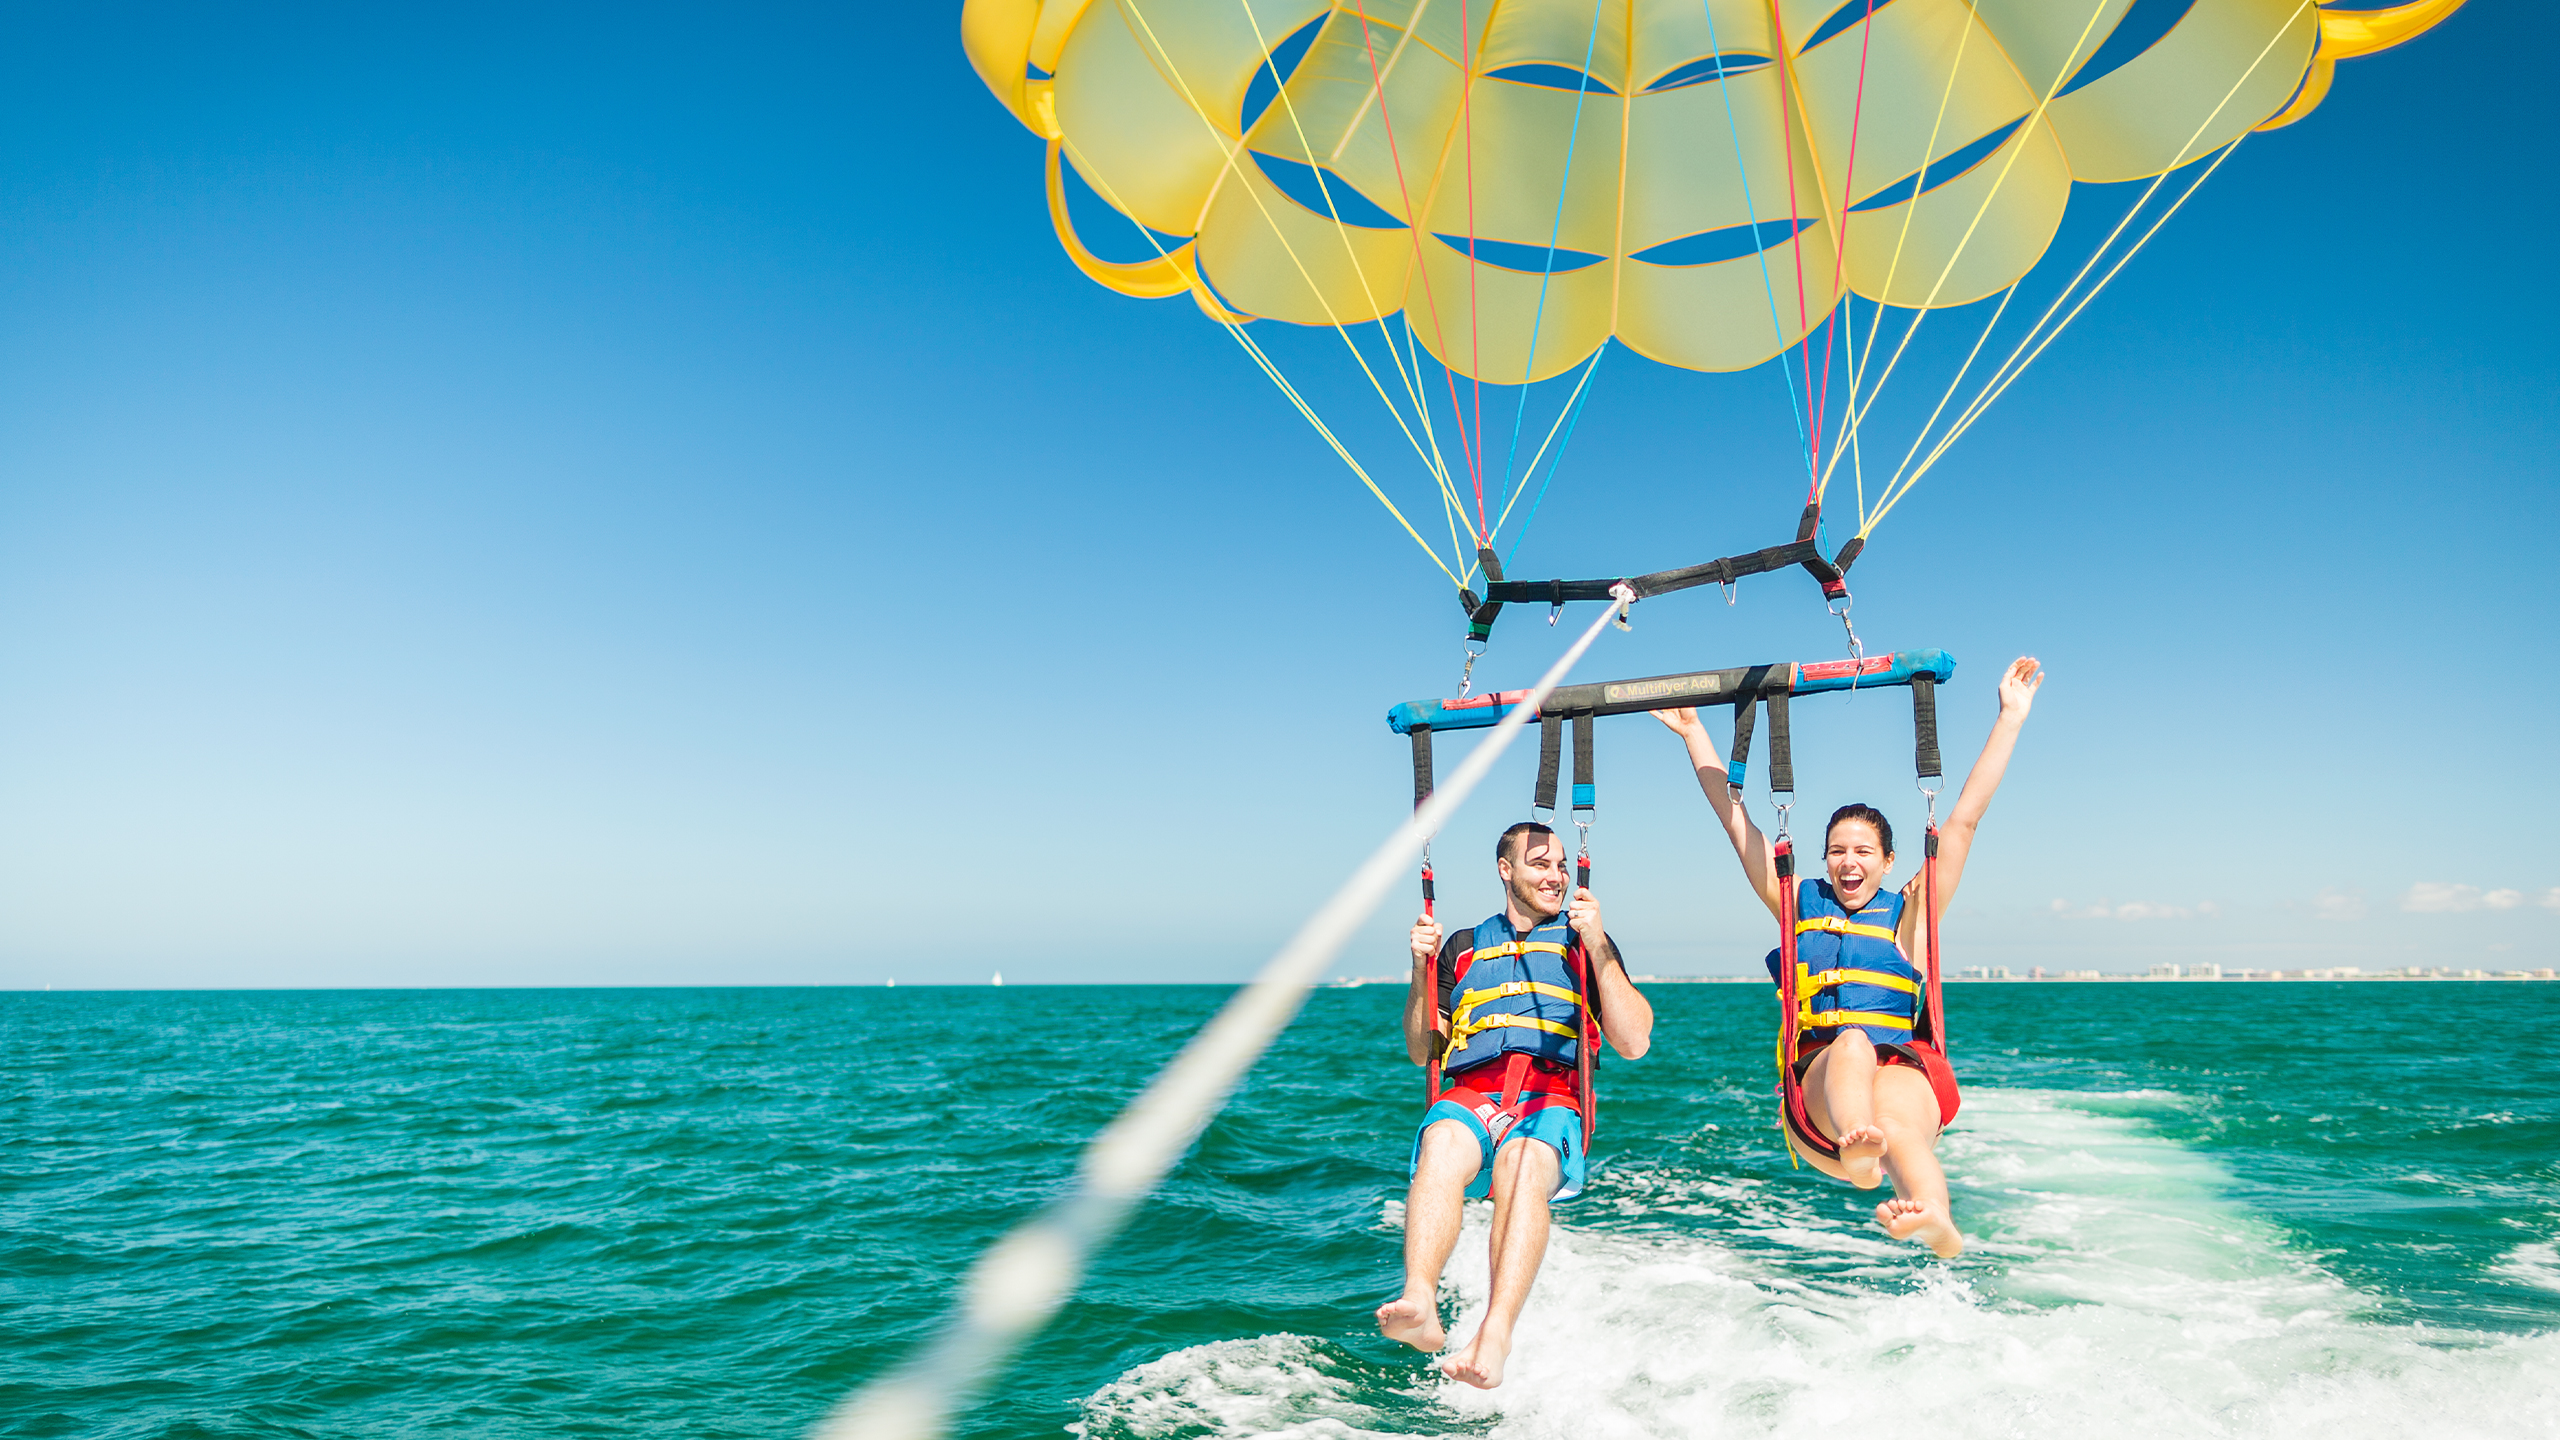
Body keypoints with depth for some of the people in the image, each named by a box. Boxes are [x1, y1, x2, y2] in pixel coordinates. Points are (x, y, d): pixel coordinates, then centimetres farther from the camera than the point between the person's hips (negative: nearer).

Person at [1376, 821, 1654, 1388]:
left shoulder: (1583, 943, 21)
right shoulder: (1463, 947, 26)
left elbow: (1634, 1043, 9)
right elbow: (1422, 1051, 24)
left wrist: (1597, 946, 1)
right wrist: (1421, 971, 9)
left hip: (1551, 1100, -1)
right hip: (1469, 1094, 2)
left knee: (1522, 1163, -37)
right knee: (1443, 1147, -36)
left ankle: (1494, 1337, -52)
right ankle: (1419, 1304, -53)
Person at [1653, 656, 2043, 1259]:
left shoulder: (1908, 912, 14)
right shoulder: (1800, 904, 18)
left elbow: (1965, 818, 10)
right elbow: (1734, 815, 17)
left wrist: (2011, 716, 7)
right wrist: (1692, 731, 17)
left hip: (1905, 1068, -1)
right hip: (1817, 1078, 1)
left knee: (1894, 1117, -35)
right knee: (1851, 1045, -33)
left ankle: (1937, 1223, -65)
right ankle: (1858, 1154, -64)